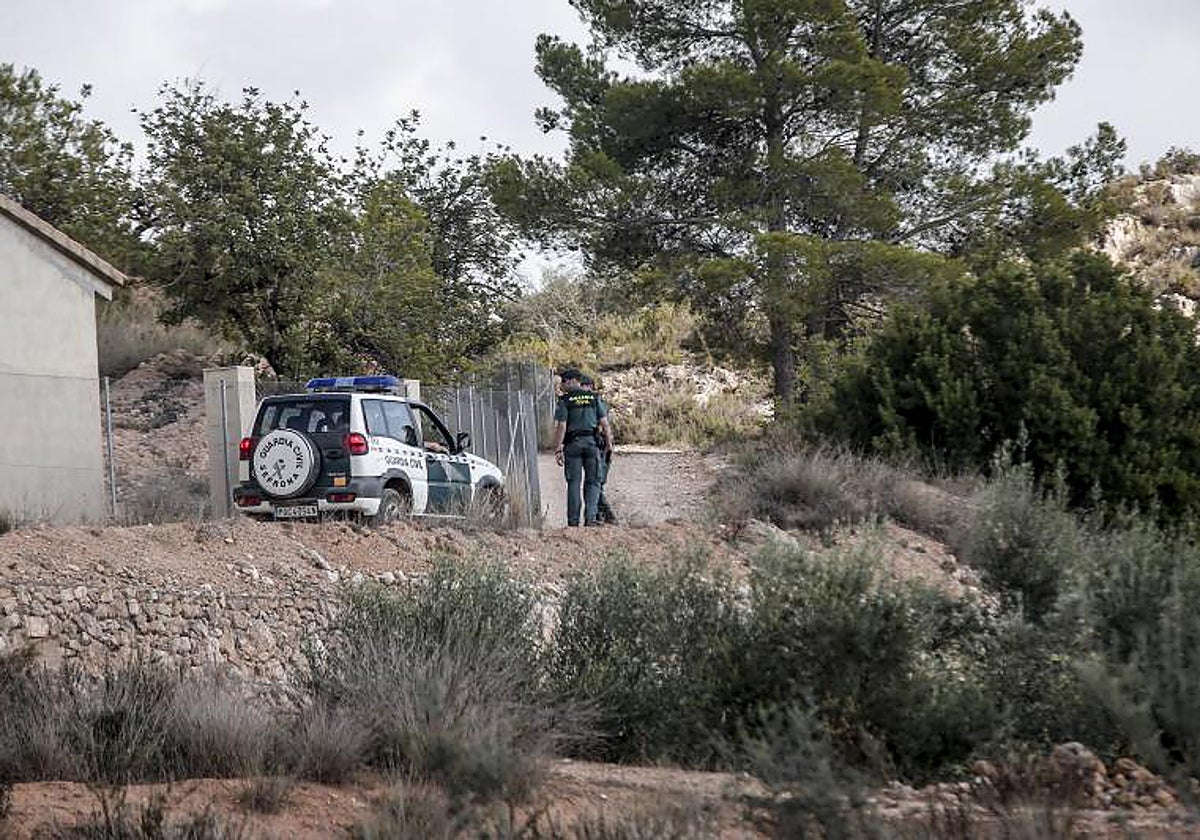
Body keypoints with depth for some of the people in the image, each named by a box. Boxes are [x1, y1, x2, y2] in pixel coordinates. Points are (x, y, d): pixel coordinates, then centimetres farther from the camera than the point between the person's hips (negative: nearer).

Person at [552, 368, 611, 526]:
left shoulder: (564, 401, -2)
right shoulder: (594, 398, 8)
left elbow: (561, 427, -8)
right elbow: (604, 422, 6)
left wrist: (558, 449, -7)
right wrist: (608, 440, 17)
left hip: (573, 443, -2)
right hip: (592, 442, 2)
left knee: (574, 483, 3)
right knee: (593, 482, 7)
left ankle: (573, 521, 1)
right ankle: (590, 517, -8)